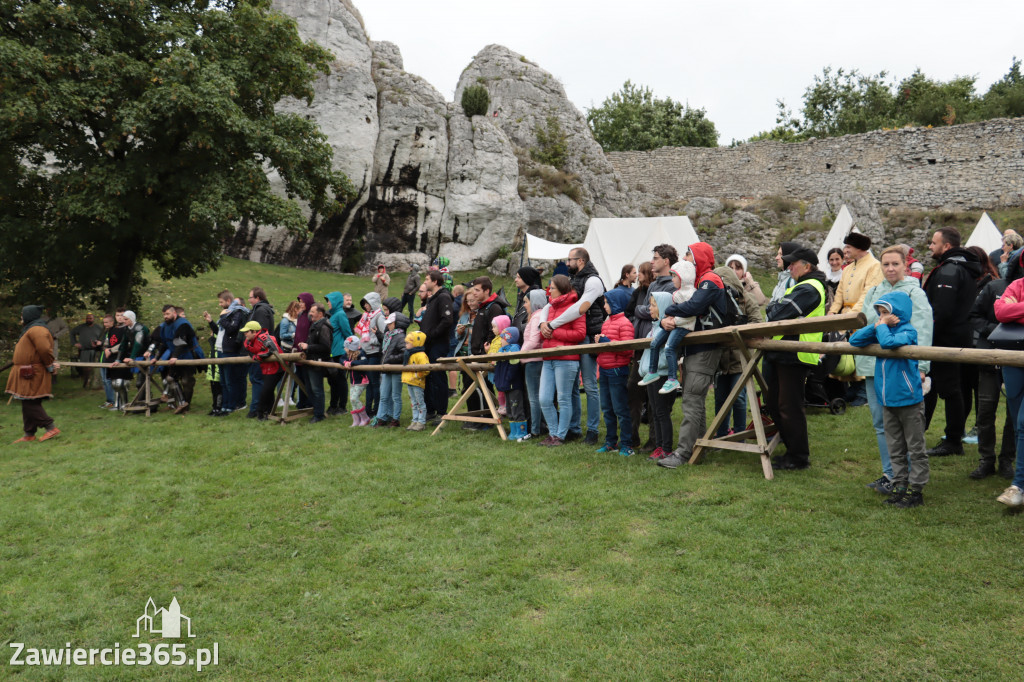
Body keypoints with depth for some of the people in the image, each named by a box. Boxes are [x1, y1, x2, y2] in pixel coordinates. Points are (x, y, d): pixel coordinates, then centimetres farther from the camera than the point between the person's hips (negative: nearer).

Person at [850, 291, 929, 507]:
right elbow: (854, 340, 4)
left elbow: (889, 342, -31)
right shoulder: (881, 330, 9)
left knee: (915, 447, 5)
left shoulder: (907, 331, -12)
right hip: (888, 400, 7)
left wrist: (882, 326, -14)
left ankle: (915, 489, 12)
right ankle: (900, 485, 23)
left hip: (909, 400, -7)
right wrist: (876, 326, -5)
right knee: (896, 449, 14)